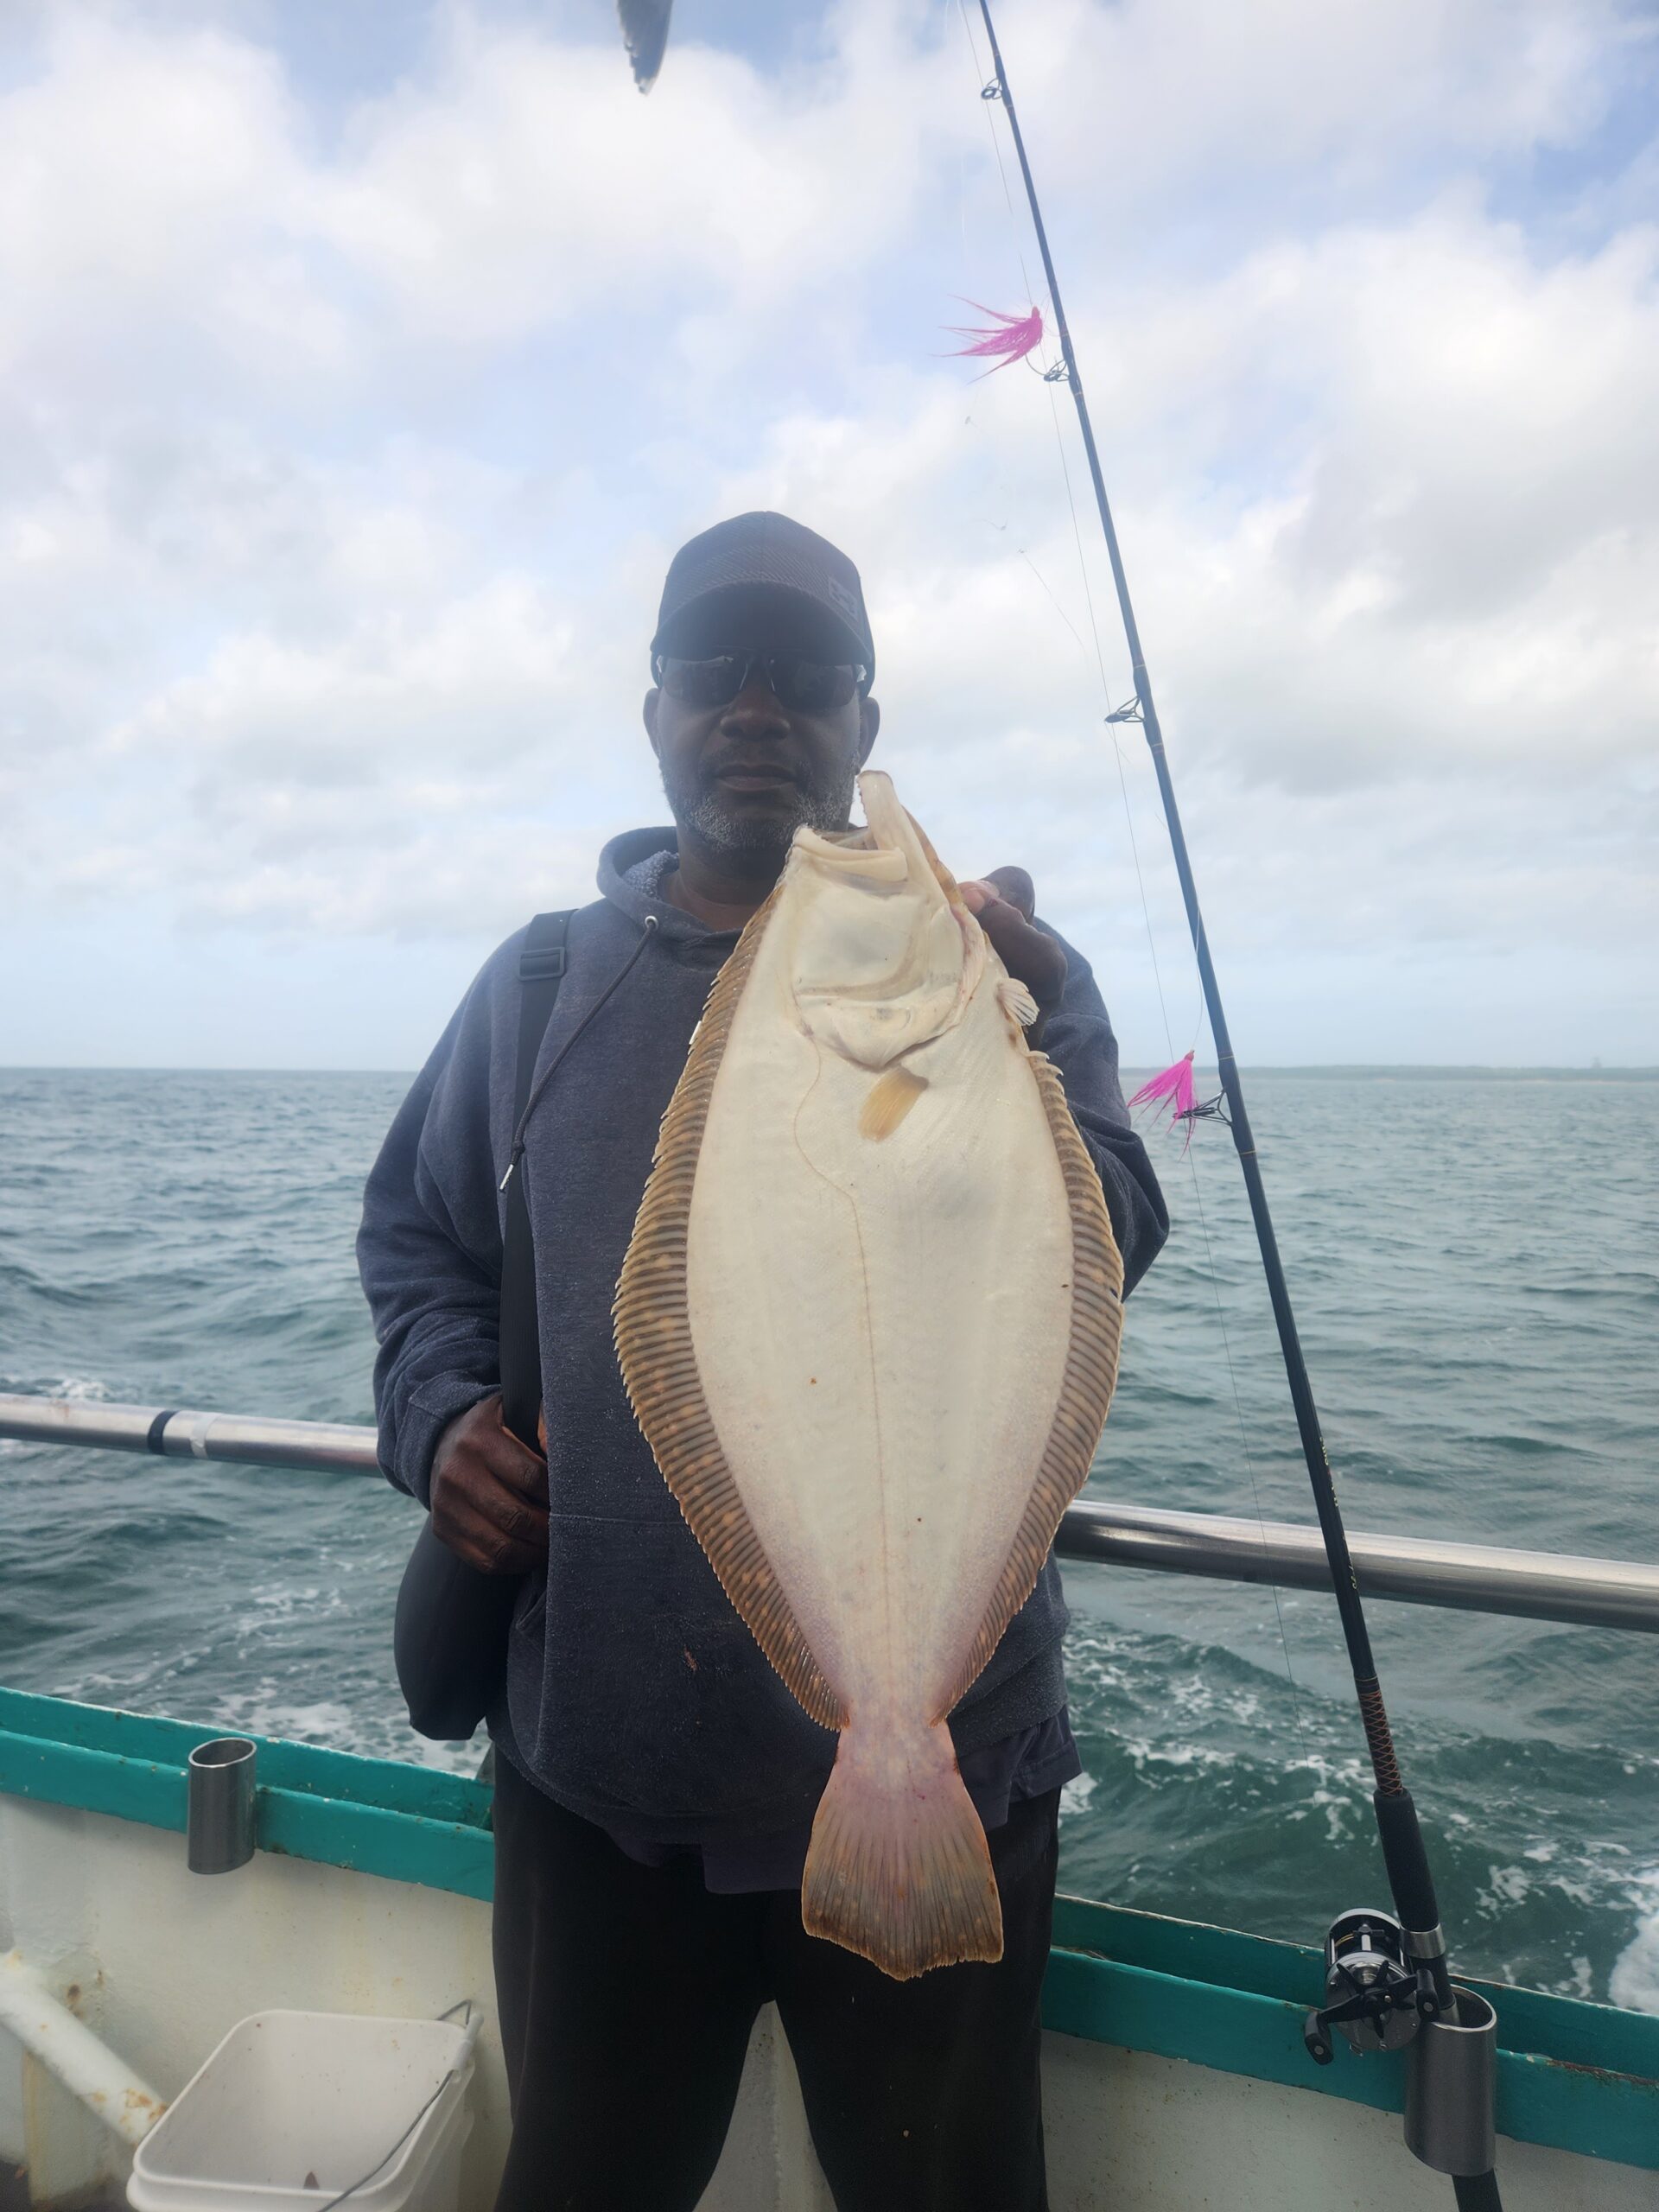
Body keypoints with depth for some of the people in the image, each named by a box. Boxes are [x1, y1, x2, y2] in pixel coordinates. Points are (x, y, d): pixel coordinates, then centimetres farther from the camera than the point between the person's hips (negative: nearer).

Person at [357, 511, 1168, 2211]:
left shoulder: (995, 963, -4)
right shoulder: (544, 978, 4)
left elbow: (1095, 1265, -16)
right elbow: (413, 1228, 13)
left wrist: (999, 1037, -33)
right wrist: (438, 1410, -5)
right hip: (592, 1757, 3)